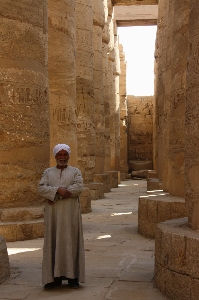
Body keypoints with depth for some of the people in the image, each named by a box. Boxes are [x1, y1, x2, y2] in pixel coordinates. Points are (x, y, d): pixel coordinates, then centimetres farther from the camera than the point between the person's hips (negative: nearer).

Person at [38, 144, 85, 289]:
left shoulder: (75, 171, 8)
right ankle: (55, 276, 6)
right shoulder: (48, 172, 13)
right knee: (53, 242, 0)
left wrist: (54, 194, -14)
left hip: (70, 213, -1)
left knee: (71, 242, 0)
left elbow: (79, 187, -10)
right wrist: (58, 190, -18)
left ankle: (72, 276, 5)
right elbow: (41, 188, -2)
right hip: (53, 213, 1)